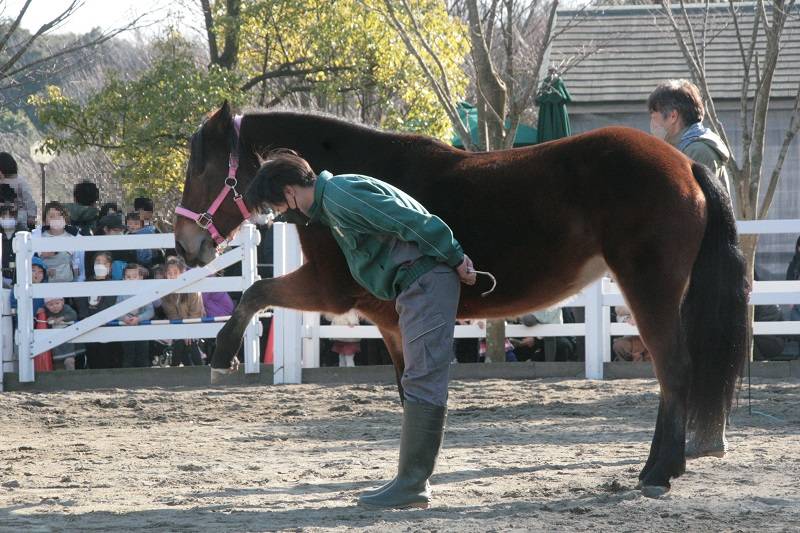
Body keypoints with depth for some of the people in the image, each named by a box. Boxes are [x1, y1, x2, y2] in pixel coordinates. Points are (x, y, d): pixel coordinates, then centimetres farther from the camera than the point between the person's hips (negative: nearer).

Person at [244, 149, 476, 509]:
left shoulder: (338, 196, -14)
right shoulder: (328, 206, 19)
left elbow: (410, 221, -18)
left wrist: (456, 260, -15)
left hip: (426, 280, -11)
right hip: (420, 286, 11)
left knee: (423, 382, -12)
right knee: (419, 382, 12)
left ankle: (412, 484, -15)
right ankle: (413, 480, 16)